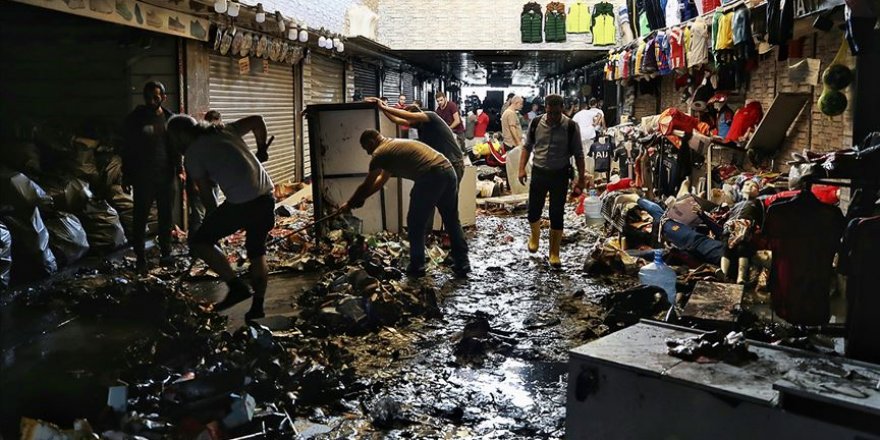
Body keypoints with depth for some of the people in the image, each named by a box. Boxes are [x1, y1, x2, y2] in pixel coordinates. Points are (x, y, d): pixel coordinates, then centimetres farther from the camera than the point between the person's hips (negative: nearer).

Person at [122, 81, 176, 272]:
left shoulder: (170, 118, 4)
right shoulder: (135, 118, -1)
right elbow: (127, 148, 2)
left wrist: (179, 169, 0)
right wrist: (126, 175, 0)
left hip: (166, 175, 2)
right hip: (143, 177, -2)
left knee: (165, 215, 8)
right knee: (140, 216, 0)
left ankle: (166, 252, 19)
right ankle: (140, 257, 7)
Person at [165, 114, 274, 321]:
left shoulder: (192, 153, -1)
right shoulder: (224, 130, 14)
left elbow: (204, 185, 7)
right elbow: (258, 121, 17)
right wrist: (262, 149, 28)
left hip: (241, 202, -7)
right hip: (266, 195, 7)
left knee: (199, 242, 7)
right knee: (257, 251, 21)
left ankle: (236, 287, 3)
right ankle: (257, 306, 20)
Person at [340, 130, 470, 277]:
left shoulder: (380, 153, 5)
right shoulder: (395, 145, 32)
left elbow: (366, 186, 11)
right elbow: (381, 180, 40)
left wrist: (349, 204, 26)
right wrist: (360, 199, 41)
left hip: (431, 176, -9)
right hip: (448, 170, 9)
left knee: (415, 223, 8)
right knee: (452, 221, 17)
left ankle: (416, 267, 15)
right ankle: (462, 265, 20)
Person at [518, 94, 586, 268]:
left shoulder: (570, 127, -8)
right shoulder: (536, 123, -2)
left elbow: (578, 154, -2)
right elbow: (527, 147, 8)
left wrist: (581, 178, -4)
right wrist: (522, 168, -1)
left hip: (560, 175, -2)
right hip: (538, 173, 2)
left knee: (556, 215, 2)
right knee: (533, 211, 7)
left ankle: (554, 253, 16)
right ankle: (535, 236, 40)